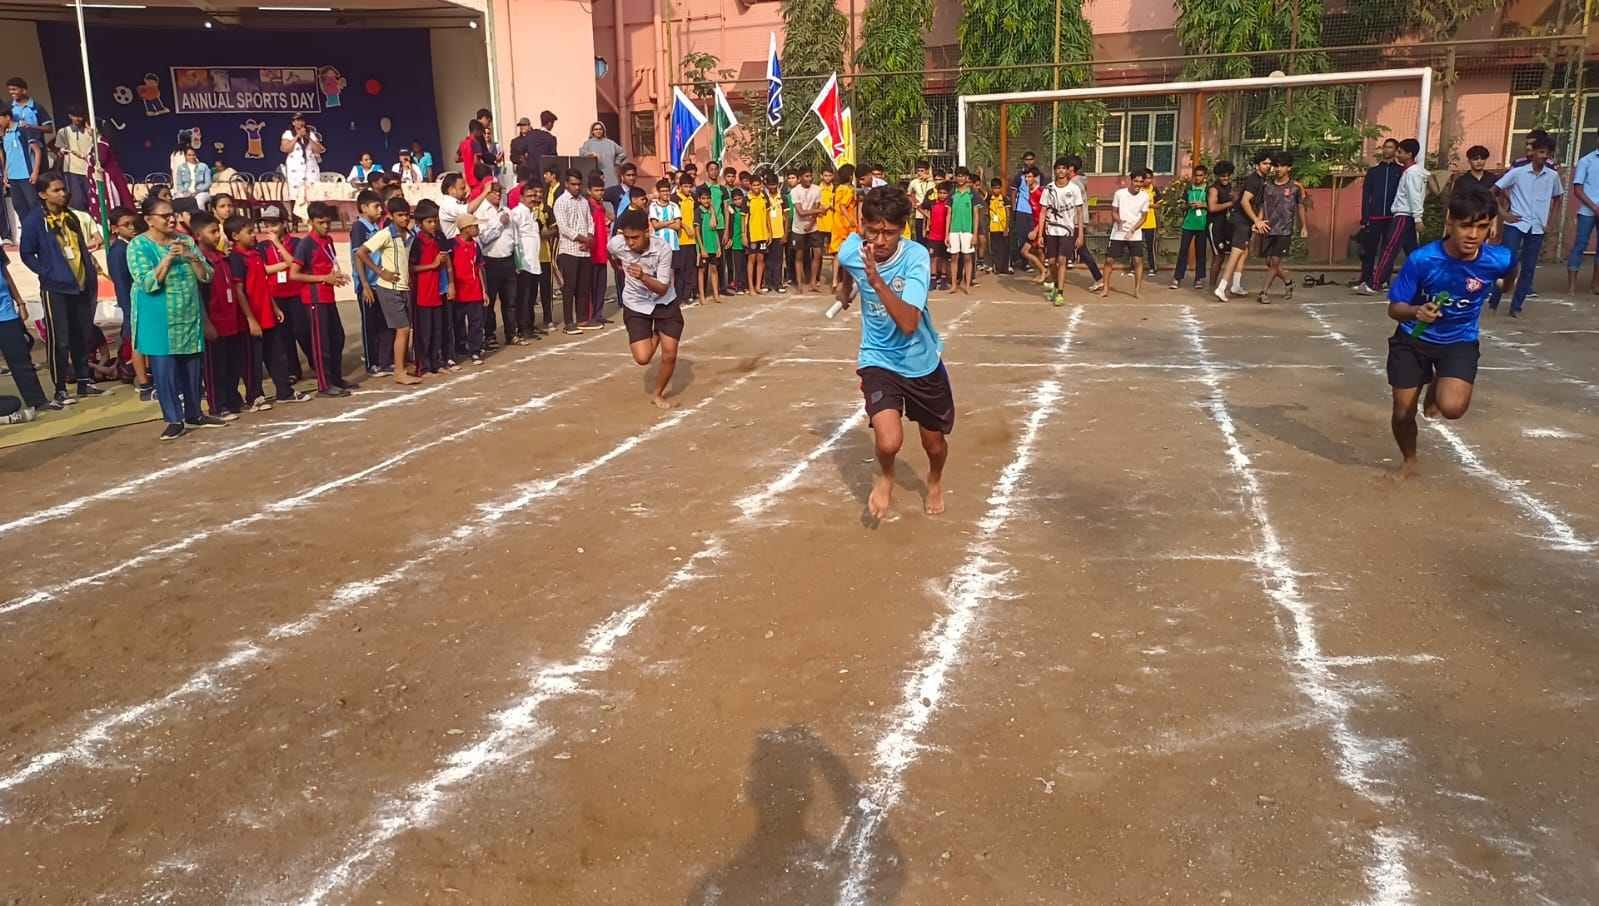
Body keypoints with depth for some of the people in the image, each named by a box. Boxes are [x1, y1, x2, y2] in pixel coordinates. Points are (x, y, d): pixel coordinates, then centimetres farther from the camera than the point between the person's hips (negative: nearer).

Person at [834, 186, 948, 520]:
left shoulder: (916, 256, -26)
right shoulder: (850, 251, -15)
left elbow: (909, 323, -37)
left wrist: (876, 279, -45)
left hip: (922, 361, 0)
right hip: (878, 359, 1)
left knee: (934, 442, 16)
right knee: (889, 441, -23)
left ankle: (935, 480, 53)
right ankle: (885, 477, 14)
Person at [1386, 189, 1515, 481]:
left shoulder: (1499, 260, -20)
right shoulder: (1421, 259, -25)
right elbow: (1394, 308, -16)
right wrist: (1416, 311, -37)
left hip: (1459, 341, 0)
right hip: (1413, 338, 0)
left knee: (1452, 407, -24)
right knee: (1403, 412, 2)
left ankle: (1437, 386, 16)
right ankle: (1409, 461, 35)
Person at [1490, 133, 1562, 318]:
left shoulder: (1553, 176, 4)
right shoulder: (1517, 172, -6)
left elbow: (1556, 198, 21)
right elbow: (1493, 191, -1)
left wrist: (1549, 220, 12)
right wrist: (1502, 212, -6)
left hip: (1537, 228, 3)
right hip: (1515, 224, -3)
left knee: (1528, 269, 3)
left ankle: (1516, 306, 11)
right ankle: (1493, 301, 2)